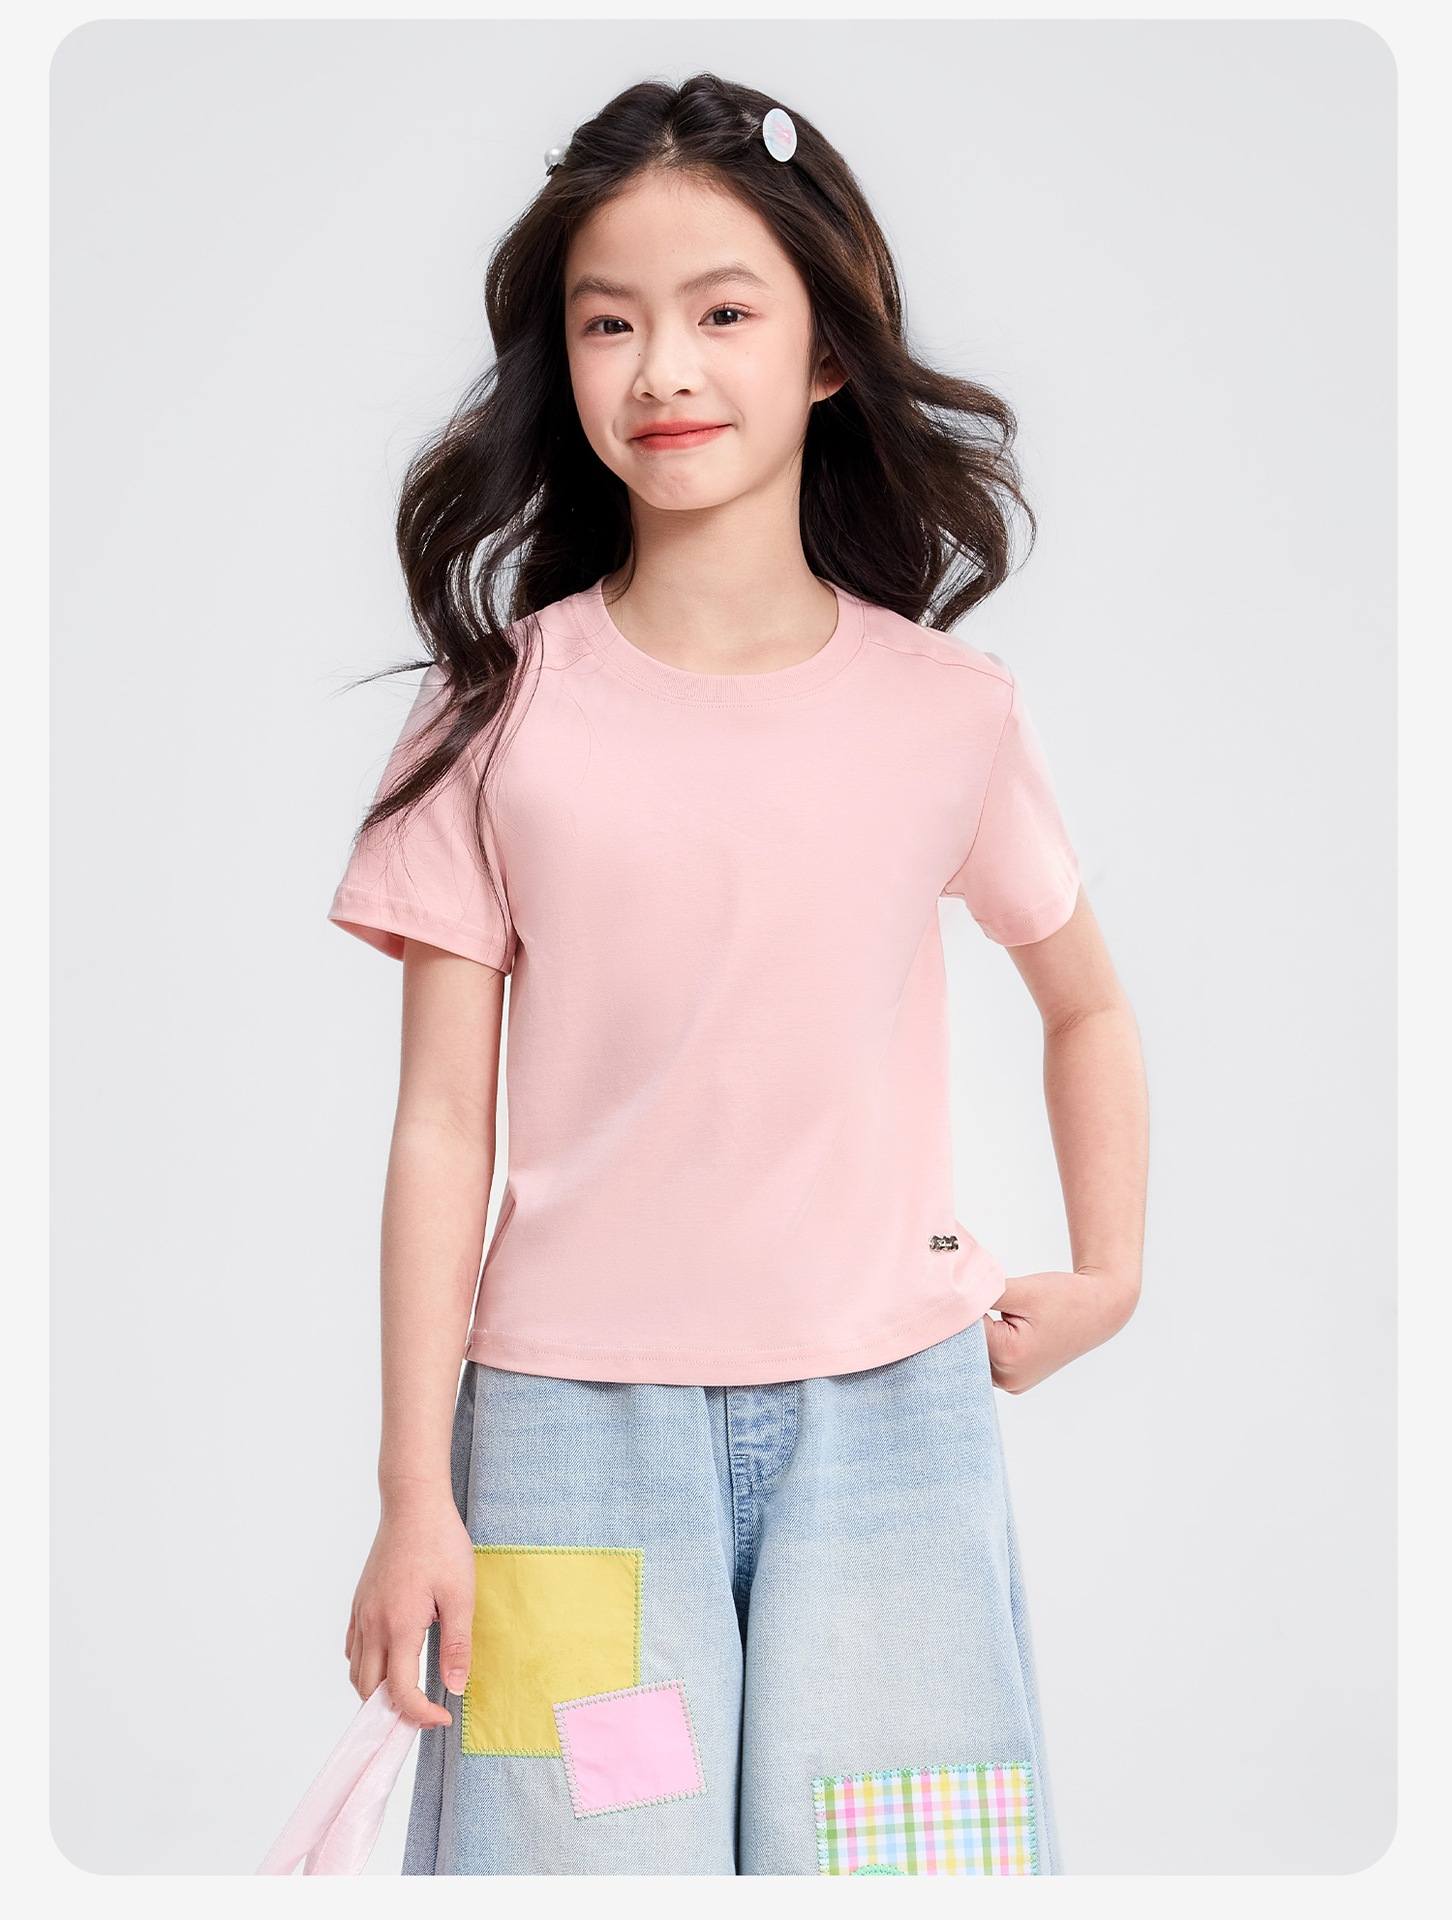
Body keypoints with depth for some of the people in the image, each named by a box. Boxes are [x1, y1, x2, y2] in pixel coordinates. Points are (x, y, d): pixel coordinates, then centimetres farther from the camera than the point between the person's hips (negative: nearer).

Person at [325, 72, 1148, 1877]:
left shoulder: (949, 713, 2)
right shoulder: (502, 712, -2)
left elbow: (1086, 1004, 20)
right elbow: (440, 1122, -1)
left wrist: (1106, 1274, 11)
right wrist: (414, 1495, -2)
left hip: (889, 1409, 1)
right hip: (575, 1413, -1)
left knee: (892, 1860, 0)